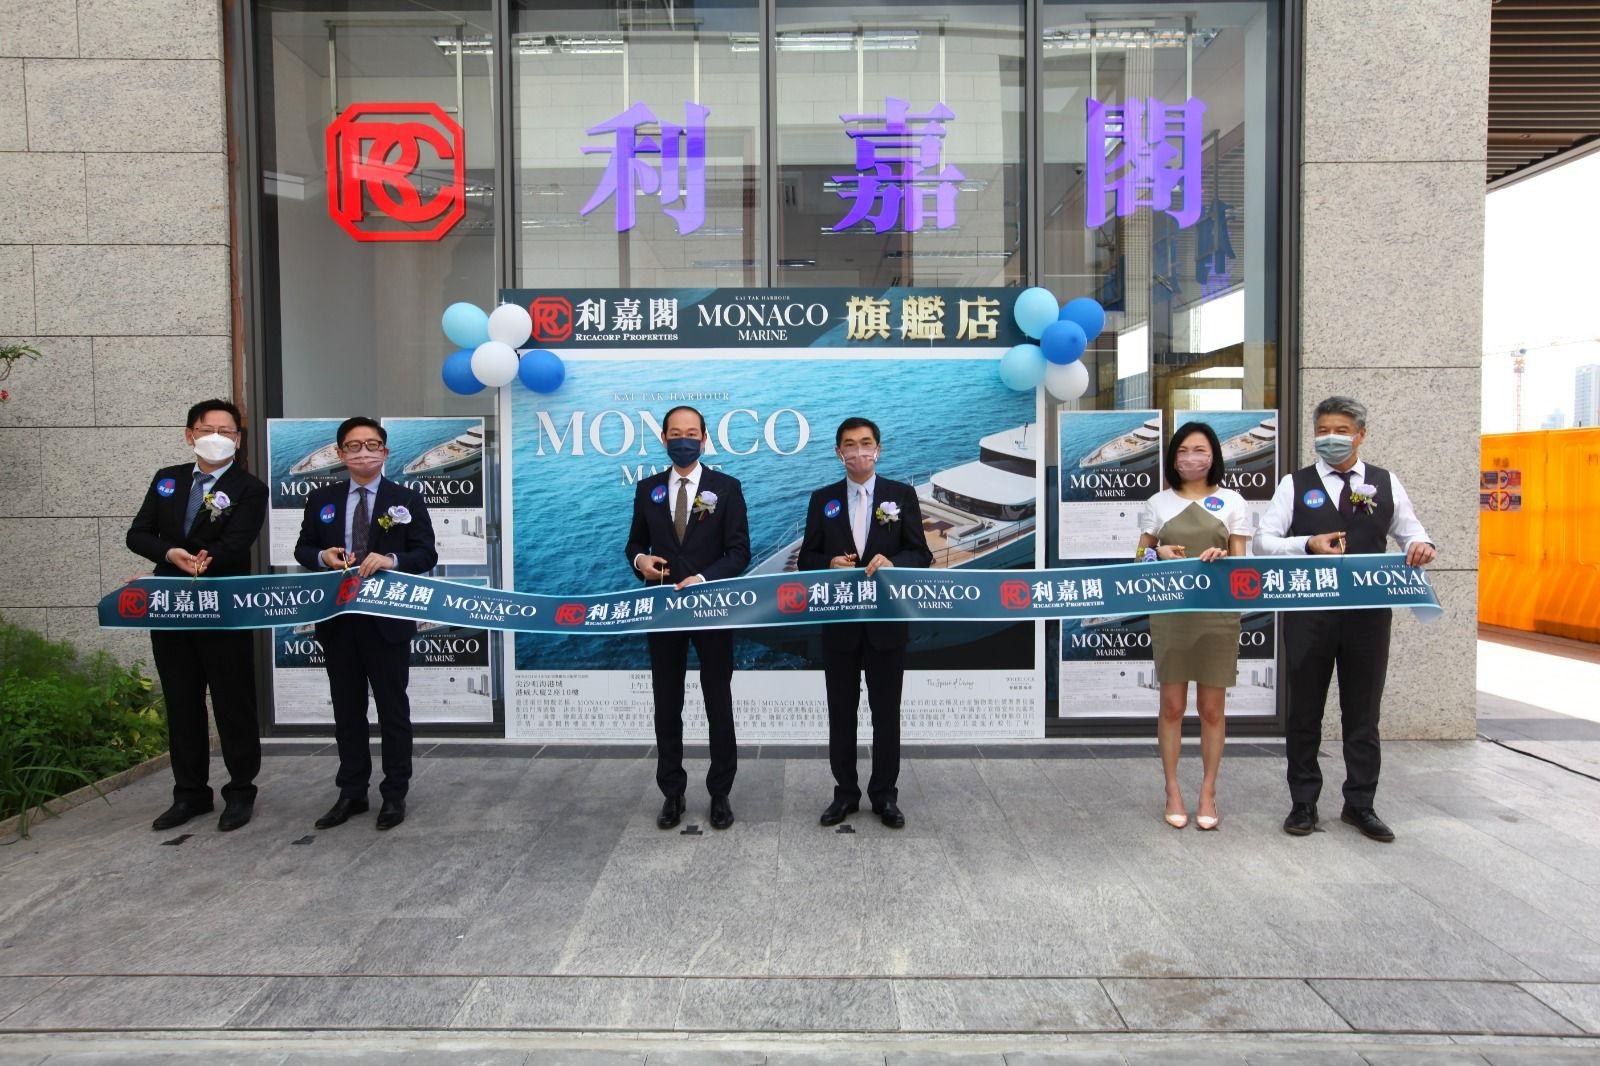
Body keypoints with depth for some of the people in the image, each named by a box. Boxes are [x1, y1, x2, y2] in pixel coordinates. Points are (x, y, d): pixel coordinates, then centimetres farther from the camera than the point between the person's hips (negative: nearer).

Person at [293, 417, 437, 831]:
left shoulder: (407, 500, -1)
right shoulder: (321, 500, 8)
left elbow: (426, 555, -4)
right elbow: (302, 549, 12)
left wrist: (391, 560, -23)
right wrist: (322, 556, -11)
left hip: (387, 620, -3)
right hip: (337, 619, 3)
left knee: (393, 709, 5)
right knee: (347, 709, 13)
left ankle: (394, 795, 16)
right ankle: (351, 793, 25)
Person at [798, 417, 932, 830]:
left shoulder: (902, 494, 1)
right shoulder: (822, 498, 5)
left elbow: (921, 554, -1)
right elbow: (807, 557, 5)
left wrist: (892, 562, -21)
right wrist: (830, 563, -17)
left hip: (886, 619, -1)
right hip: (839, 621, 1)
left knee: (886, 711, 7)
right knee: (841, 711, 9)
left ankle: (884, 795, 20)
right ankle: (845, 792, 22)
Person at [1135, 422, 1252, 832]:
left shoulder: (1232, 502, 6)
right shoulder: (1158, 503, 9)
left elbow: (1240, 560, 5)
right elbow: (1141, 555, 13)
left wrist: (1221, 558, -18)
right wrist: (1158, 555, -9)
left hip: (1218, 613, 0)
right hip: (1170, 611, 1)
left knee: (1212, 708, 5)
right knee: (1172, 705, 3)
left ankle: (1208, 794, 17)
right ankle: (1173, 792, 15)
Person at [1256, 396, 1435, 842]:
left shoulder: (1386, 484, 9)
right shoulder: (1295, 484, 4)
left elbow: (1410, 531, 11)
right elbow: (1264, 541, -2)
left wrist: (1420, 546, -13)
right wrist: (1308, 545, -19)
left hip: (1368, 614, 1)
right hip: (1309, 615, -1)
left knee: (1363, 711, 10)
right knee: (1305, 709, 8)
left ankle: (1360, 803, 24)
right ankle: (1303, 802, 20)